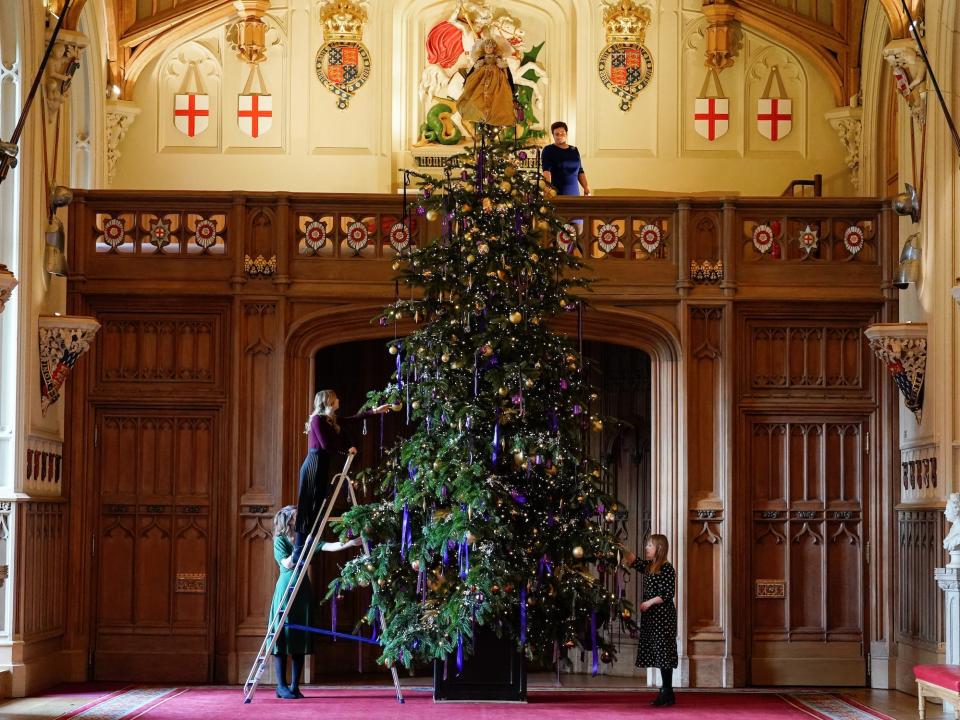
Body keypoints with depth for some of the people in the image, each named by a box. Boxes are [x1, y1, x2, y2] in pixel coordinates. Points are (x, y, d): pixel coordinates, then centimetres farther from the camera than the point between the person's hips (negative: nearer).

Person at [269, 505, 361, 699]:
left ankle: (295, 686, 8)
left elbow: (329, 547, 1)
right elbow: (287, 563, -14)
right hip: (286, 588, -6)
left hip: (303, 590, 6)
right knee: (283, 637, -6)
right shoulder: (280, 540, -2)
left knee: (300, 638, 4)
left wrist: (350, 543, -11)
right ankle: (282, 686, -3)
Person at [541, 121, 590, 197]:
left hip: (574, 193, 5)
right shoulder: (548, 150, 2)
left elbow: (580, 172, 21)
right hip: (556, 194, -4)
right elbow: (546, 170, -12)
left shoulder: (574, 150, 17)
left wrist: (586, 187, 9)